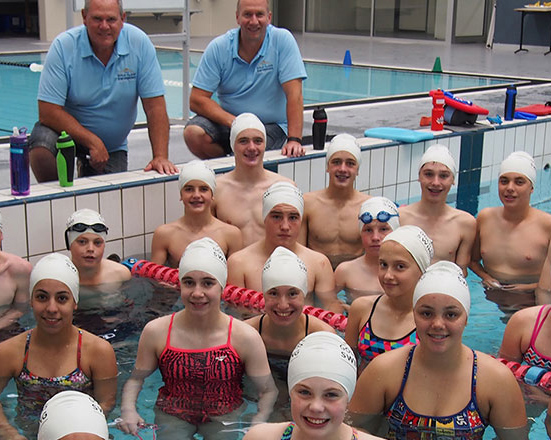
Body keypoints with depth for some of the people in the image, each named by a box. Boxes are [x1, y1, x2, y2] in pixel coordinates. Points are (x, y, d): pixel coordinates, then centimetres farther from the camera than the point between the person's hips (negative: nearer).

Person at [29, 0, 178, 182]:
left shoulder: (139, 43, -14)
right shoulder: (63, 46, -19)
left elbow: (155, 106, -13)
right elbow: (48, 112, -21)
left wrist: (160, 157, -22)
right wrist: (93, 142, -26)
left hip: (112, 146, 2)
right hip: (69, 129, -2)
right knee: (41, 151, -31)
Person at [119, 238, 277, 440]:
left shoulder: (245, 337, -13)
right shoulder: (156, 332, -9)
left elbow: (268, 390, -4)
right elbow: (136, 378, 4)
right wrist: (128, 410, -15)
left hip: (225, 416, 1)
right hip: (172, 414, -1)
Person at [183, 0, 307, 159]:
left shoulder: (283, 40, -10)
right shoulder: (218, 48, -7)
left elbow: (294, 93, -16)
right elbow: (196, 100, -11)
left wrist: (294, 140, -27)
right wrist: (234, 122, -25)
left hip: (271, 125, -2)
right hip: (227, 119, 2)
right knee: (193, 133, -25)